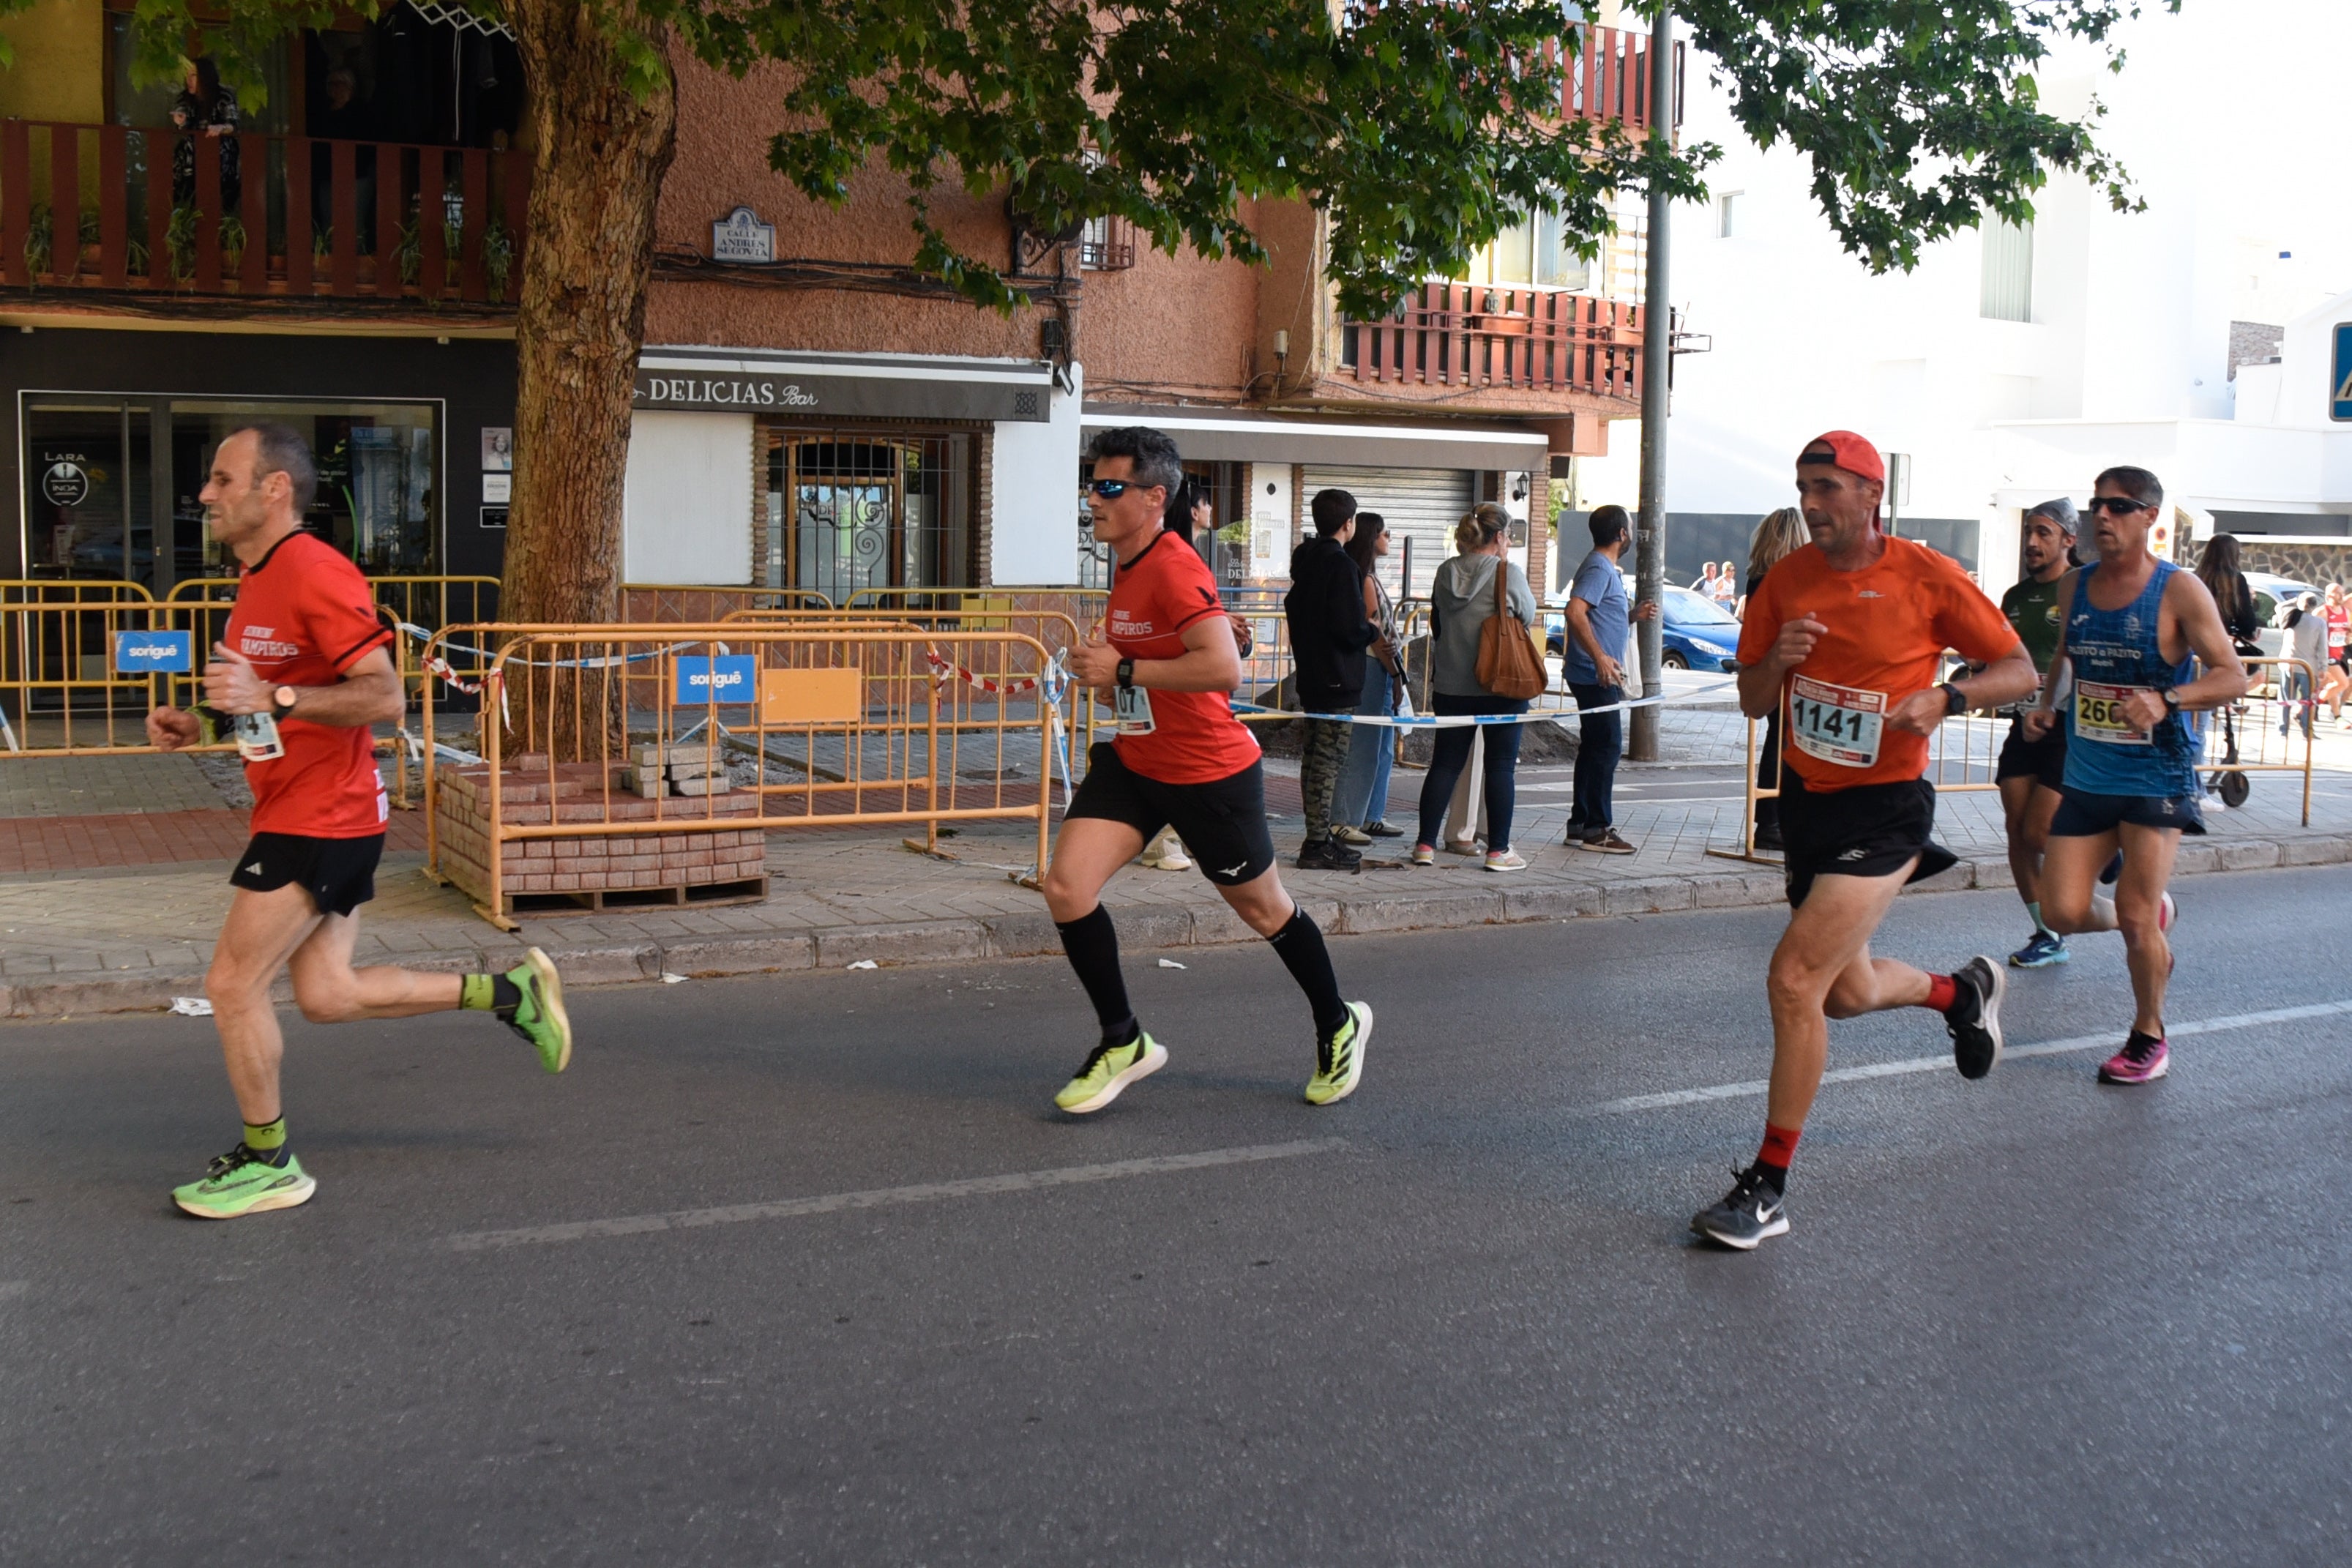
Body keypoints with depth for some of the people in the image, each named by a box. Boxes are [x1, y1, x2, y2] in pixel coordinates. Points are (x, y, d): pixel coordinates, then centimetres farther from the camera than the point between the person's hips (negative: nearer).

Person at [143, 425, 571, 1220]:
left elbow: (384, 696, -24)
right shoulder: (257, 577, 14)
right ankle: (507, 991, 20)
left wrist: (270, 698, -31)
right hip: (300, 814, 10)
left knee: (233, 985, -3)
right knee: (327, 994, 12)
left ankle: (267, 1163, 12)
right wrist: (198, 723, 10)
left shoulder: (315, 574, -19)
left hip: (320, 819, -10)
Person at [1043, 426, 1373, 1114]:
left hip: (1209, 773, -8)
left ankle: (1339, 1026, 37)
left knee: (1264, 908, 11)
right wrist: (1101, 661, 6)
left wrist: (1123, 670, -27)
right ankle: (1125, 1043, 7)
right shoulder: (1127, 566, 7)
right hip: (1133, 761, 8)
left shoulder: (1174, 569, -22)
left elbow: (1225, 667, -35)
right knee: (1066, 887, -9)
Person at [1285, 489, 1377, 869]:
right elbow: (1351, 629, -21)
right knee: (1329, 760, -6)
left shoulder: (1304, 561, 11)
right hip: (1337, 680, -9)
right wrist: (1372, 630, 0)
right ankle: (1318, 845, -5)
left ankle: (1318, 837, 20)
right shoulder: (1341, 566, -16)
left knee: (1313, 758, 13)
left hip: (1309, 677, 9)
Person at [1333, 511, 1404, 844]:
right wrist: (1395, 673, -11)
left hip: (1380, 671, 10)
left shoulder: (1371, 577, 17)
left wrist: (1395, 674, 5)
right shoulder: (1364, 580, -14)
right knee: (1361, 748, -8)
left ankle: (1372, 818, 20)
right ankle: (1343, 821, -5)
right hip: (1369, 669, -10)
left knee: (1382, 750, 14)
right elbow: (1373, 633, -17)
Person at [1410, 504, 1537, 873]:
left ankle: (1425, 845, 8)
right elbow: (1527, 617, 1)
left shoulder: (1446, 573, 3)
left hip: (1451, 686, 5)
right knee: (1501, 766, 3)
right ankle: (1498, 850, 5)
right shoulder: (1509, 573, -12)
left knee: (1445, 763, 9)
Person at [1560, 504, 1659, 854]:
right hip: (1596, 676, -11)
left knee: (1594, 747, 14)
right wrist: (1601, 657, -31)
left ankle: (1581, 824, 19)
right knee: (1607, 747, -8)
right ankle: (1597, 829, -5)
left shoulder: (1606, 568, 18)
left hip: (1598, 676, 11)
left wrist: (1634, 616, 12)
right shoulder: (1599, 568, -14)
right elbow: (1575, 612, -27)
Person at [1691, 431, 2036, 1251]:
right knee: (1847, 991, 19)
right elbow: (1752, 701, 7)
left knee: (1796, 978, -17)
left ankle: (1769, 1187, -5)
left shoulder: (1926, 576, -11)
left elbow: (2020, 671, -4)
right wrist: (1777, 660, -15)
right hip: (1807, 803, 6)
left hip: (1883, 810, -6)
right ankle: (1960, 991, 53)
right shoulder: (1785, 580, 2)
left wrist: (1945, 698, -22)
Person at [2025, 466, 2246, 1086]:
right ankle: (2149, 914, 32)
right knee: (2063, 912, -2)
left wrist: (2165, 700, -30)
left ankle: (2149, 1038, 19)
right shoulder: (2075, 586, 5)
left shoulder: (2179, 591, -11)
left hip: (2156, 779, -5)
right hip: (2086, 777, 5)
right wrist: (2047, 703, 6)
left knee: (2135, 917, -5)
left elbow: (2233, 676, -13)